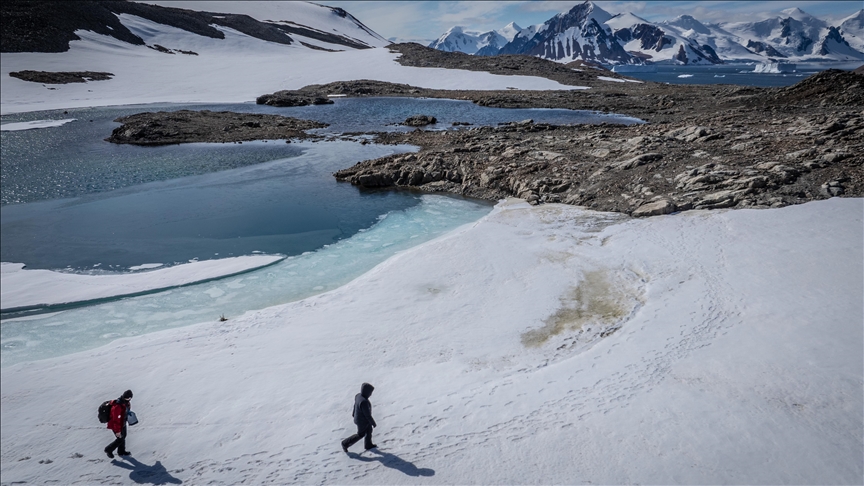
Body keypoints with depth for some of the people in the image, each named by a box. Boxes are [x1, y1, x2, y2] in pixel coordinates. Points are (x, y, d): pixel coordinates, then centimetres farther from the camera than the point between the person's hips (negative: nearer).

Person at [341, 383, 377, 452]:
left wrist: (354, 413, 25)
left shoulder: (358, 395, -13)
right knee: (361, 434, 17)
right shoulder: (364, 402, -41)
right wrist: (373, 423, -15)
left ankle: (368, 445, 46)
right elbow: (368, 415, -30)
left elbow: (355, 405, 7)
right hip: (362, 421, -8)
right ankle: (345, 443, 31)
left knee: (369, 431, 26)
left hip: (359, 417, 8)